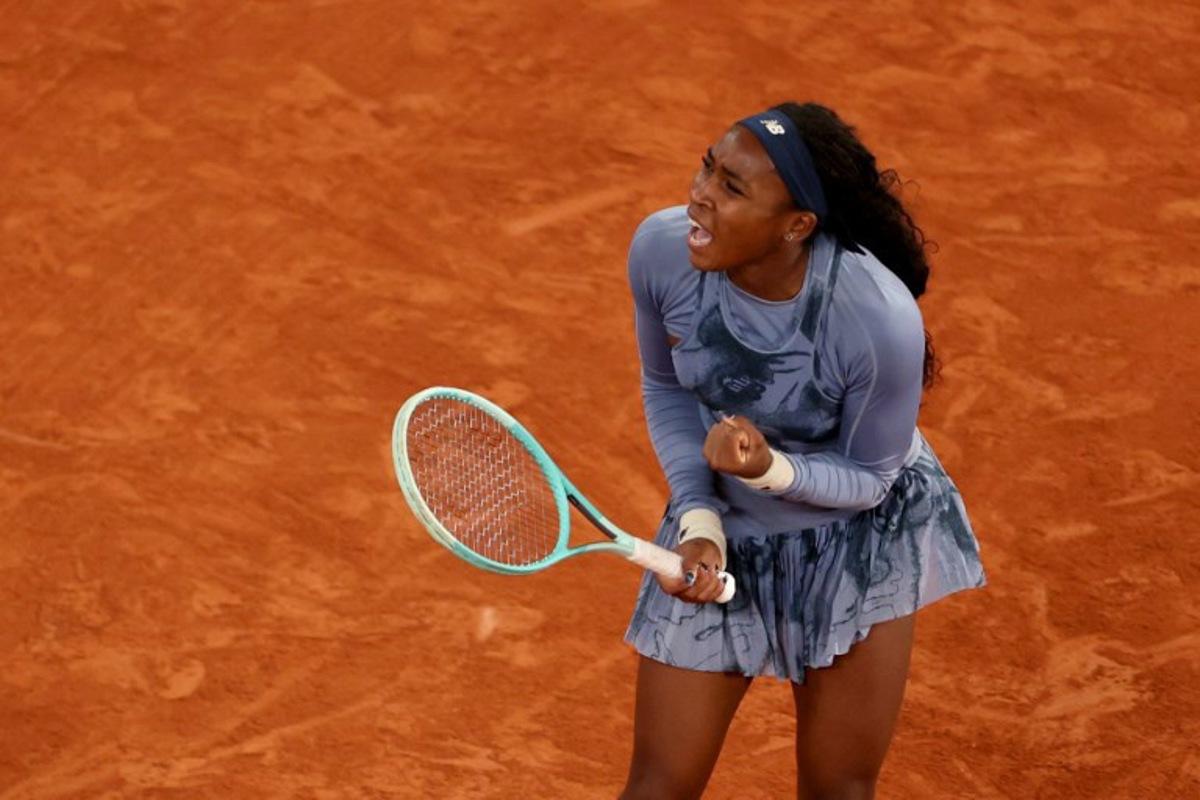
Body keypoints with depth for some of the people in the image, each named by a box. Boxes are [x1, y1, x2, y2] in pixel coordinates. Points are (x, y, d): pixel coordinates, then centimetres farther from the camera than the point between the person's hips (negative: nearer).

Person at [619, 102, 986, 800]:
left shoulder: (882, 320, -35)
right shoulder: (661, 249, -24)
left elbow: (869, 479, -17)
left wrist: (773, 470, -36)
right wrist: (697, 518, -15)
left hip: (859, 531, -2)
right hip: (722, 532, 2)